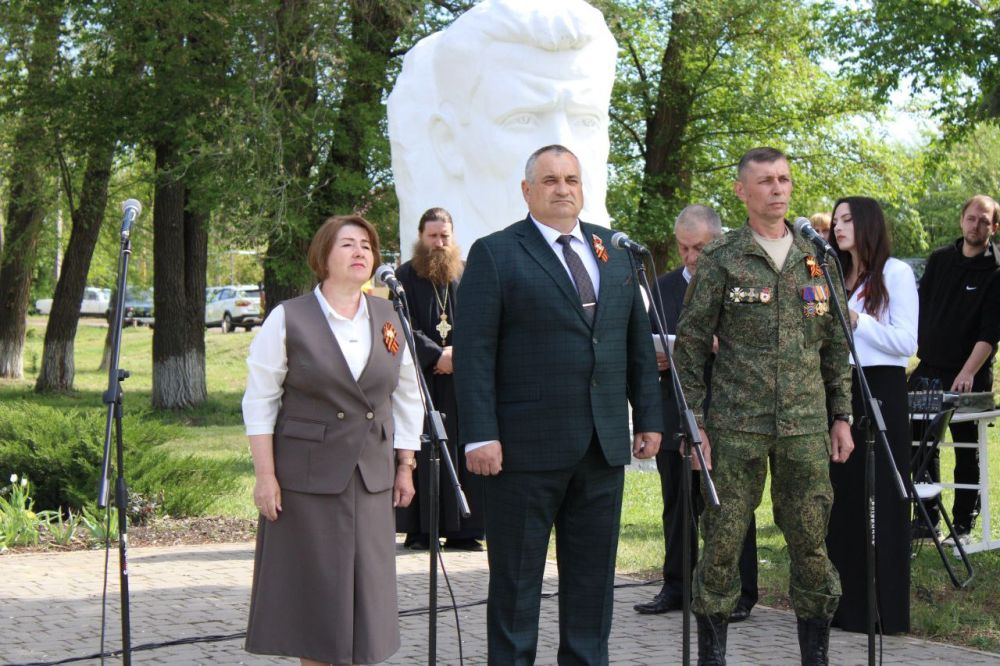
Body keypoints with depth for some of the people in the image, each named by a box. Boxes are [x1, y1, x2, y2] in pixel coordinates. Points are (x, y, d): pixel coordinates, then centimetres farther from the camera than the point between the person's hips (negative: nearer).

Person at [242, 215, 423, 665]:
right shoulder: (288, 320, -3)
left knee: (365, 585, 6)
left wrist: (406, 467, 10)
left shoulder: (389, 320, 8)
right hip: (306, 476, -3)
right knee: (314, 586, 2)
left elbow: (407, 399, 13)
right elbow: (260, 402, -4)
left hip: (371, 477, 4)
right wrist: (265, 475, -9)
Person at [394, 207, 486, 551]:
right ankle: (418, 530, 3)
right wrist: (436, 355, -16)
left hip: (463, 379, 2)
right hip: (419, 378, -2)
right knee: (420, 454, -2)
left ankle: (462, 530, 5)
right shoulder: (406, 277, 2)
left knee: (464, 453, 1)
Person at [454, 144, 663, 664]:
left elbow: (638, 342, 16)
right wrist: (480, 435, -15)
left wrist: (649, 417, 11)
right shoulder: (494, 254, -3)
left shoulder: (613, 252, 14)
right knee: (516, 574, 4)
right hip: (527, 445, -5)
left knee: (593, 573, 11)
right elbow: (473, 352, -9)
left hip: (604, 444, 5)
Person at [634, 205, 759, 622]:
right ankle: (675, 588, 20)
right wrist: (655, 358, -7)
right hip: (675, 413, 5)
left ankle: (740, 594, 6)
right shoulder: (664, 287, 13)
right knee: (676, 506, 11)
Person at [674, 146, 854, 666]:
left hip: (806, 426, 3)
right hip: (736, 427, -3)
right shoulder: (720, 260, 0)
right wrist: (693, 422, -6)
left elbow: (836, 346, 16)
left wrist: (841, 416, 11)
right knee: (723, 540, 0)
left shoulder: (817, 260, 11)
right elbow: (690, 345, 0)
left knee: (811, 542, 5)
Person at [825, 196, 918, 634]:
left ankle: (886, 610, 1)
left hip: (881, 390, -6)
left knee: (882, 500, -4)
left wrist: (856, 320, -15)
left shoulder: (895, 274, -3)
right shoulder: (836, 278, 16)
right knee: (842, 499, 6)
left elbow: (906, 342, -10)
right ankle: (848, 605, 13)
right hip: (839, 390, 6)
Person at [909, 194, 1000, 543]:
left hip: (971, 377, -4)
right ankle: (927, 518, 15)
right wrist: (918, 353, 6)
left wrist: (968, 372, -24)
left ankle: (963, 525, 11)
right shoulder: (939, 259, 9)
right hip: (928, 368, 4)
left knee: (968, 452, 3)